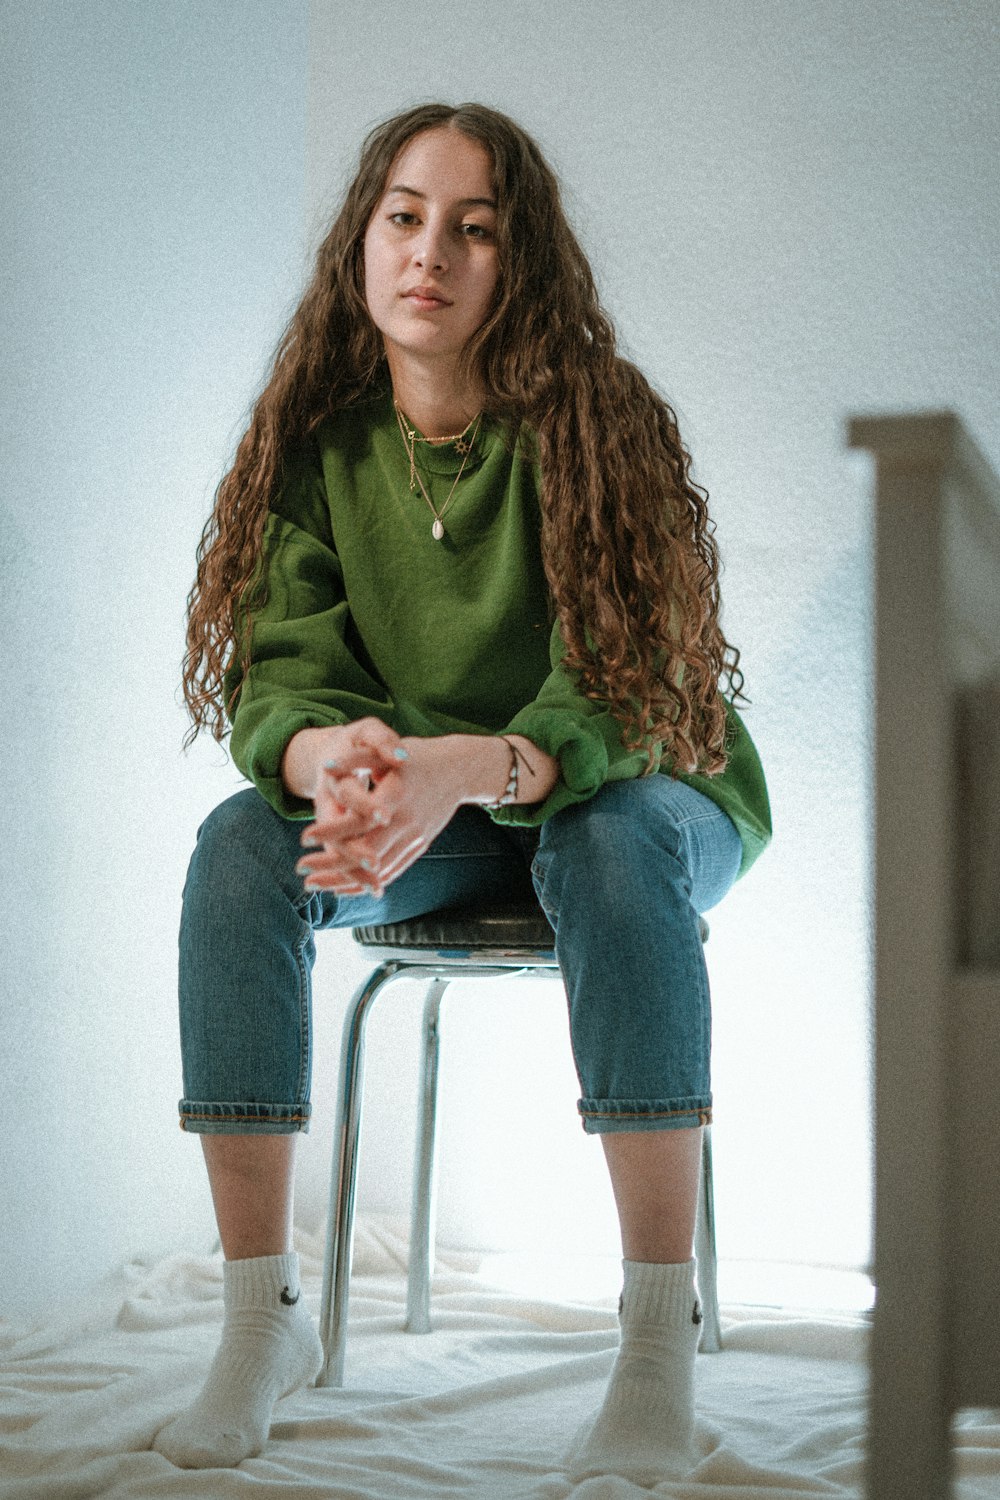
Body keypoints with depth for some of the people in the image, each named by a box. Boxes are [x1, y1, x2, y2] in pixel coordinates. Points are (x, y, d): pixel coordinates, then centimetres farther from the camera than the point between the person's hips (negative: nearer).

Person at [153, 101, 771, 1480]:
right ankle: (262, 1315, -17)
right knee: (238, 848, -25)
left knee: (613, 839, -37)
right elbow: (280, 681, -14)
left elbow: (627, 704, -26)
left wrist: (465, 767, -47)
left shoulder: (597, 427, -18)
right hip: (418, 834, 3)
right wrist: (328, 754, -40)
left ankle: (661, 1347, -31)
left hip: (647, 802, -3)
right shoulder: (317, 441, -7)